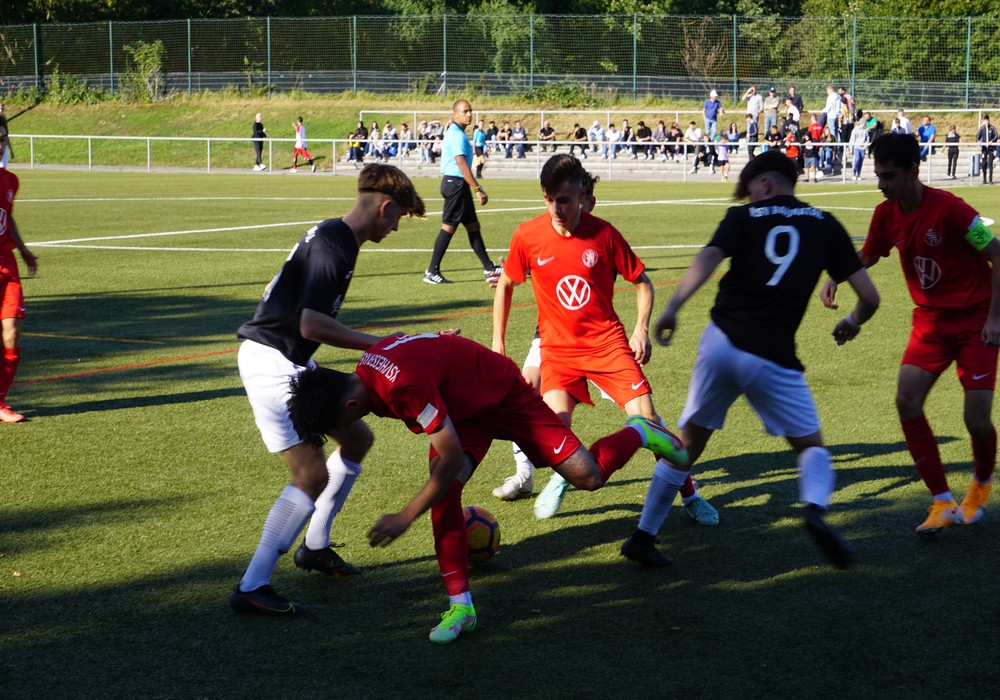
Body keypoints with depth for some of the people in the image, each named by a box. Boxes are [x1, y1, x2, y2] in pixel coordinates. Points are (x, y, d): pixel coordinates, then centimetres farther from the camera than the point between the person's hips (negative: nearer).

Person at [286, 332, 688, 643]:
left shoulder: (405, 383, -42)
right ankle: (460, 606, -8)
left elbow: (453, 459, -37)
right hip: (462, 405, 7)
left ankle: (640, 433, 27)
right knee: (444, 491, -15)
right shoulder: (366, 374, -15)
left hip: (504, 395, -7)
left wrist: (405, 518, -33)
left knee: (588, 476, -5)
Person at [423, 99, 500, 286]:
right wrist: (478, 190, -24)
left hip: (453, 182, 11)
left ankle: (489, 269, 13)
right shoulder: (457, 135, -16)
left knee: (473, 226, 10)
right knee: (448, 227, -6)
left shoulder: (453, 133, 16)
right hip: (456, 183, -11)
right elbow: (462, 165, -23)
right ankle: (432, 272, -3)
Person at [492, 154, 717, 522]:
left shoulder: (604, 233, -9)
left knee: (646, 416, -9)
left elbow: (641, 281, 4)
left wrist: (641, 330, -7)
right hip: (558, 346, 0)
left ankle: (689, 494, 8)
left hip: (607, 341, 0)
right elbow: (506, 284, 9)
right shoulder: (527, 236, -7)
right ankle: (560, 478, 13)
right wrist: (498, 341, 11)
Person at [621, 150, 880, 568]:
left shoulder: (744, 217, 9)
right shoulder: (825, 225, 12)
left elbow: (708, 258, -12)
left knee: (688, 443, 16)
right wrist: (852, 323, 30)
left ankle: (643, 537, 19)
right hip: (773, 358, -1)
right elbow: (869, 296, 9)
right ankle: (815, 509, -17)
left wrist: (672, 308, -18)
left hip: (720, 342, 1)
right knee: (810, 446, 14)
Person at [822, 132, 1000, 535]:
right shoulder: (887, 214, -3)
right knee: (907, 401, -13)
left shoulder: (948, 209, -23)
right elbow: (868, 255, 17)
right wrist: (836, 278, -2)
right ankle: (943, 502, -3)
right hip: (931, 320, 5)